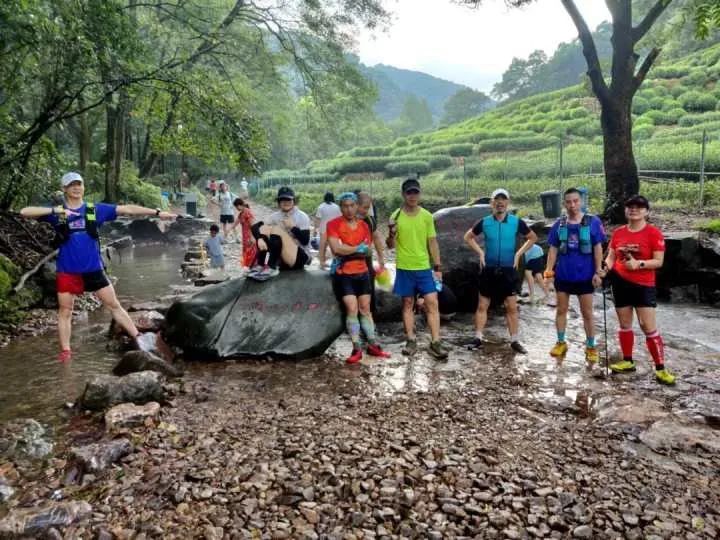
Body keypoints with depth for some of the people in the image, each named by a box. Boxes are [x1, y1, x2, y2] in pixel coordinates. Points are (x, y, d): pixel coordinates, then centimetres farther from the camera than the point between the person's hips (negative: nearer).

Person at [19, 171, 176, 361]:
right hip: (67, 271, -1)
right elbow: (25, 212, -11)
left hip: (94, 269, 1)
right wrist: (54, 211, -25)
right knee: (65, 312, 8)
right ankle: (65, 351, 19)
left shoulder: (96, 209, 2)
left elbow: (127, 209, -1)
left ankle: (137, 337, 14)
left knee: (114, 305, 8)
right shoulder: (56, 212, -1)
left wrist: (157, 212, -6)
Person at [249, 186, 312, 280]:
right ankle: (260, 265, -25)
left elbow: (305, 241, -12)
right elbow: (255, 228, -9)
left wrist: (293, 227, -20)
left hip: (300, 257, -5)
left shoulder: (302, 217, -4)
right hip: (280, 258, 5)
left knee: (276, 229, -23)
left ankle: (270, 268, -34)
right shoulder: (274, 216, 6)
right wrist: (260, 238, -30)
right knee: (264, 228, -12)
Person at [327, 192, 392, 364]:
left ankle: (372, 345, 16)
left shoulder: (364, 225, 7)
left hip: (362, 273, 5)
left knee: (365, 308, 9)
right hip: (343, 274, -4)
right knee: (352, 308, -11)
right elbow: (336, 248, -20)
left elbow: (367, 250, -2)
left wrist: (346, 252, -13)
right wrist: (358, 249, -12)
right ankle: (357, 348, -4)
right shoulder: (333, 224, -8)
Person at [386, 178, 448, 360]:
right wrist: (391, 235, -22)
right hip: (404, 268, -1)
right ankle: (411, 341, 17)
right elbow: (391, 246, 1)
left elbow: (432, 243, 7)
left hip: (424, 268, 1)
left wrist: (438, 267, 3)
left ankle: (435, 343, -1)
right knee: (407, 304, 8)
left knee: (432, 304, -5)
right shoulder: (396, 216, -3)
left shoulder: (427, 216, 2)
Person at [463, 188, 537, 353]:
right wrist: (480, 252, -1)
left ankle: (514, 341, 12)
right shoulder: (484, 222, -3)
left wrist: (519, 253, -2)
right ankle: (478, 338, 14)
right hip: (488, 270, 1)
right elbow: (468, 237, 11)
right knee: (482, 305, 5)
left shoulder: (516, 222, -4)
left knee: (512, 307, 2)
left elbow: (533, 238, 9)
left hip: (508, 270, 0)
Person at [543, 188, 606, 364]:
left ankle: (591, 347, 18)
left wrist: (598, 272, -10)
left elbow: (597, 248, -6)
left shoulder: (593, 222, -7)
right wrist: (549, 269, -5)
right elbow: (553, 249, 5)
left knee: (587, 313, 7)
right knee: (561, 310, 12)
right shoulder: (559, 224, 1)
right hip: (563, 275, 3)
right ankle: (561, 342, 26)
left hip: (585, 275, -3)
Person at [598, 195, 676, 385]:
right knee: (624, 325, 13)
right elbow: (611, 256, 8)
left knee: (648, 327, -7)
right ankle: (627, 362, 26)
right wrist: (605, 268, -11)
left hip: (644, 285, -4)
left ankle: (660, 368, 3)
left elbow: (658, 261, -12)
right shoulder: (618, 232, 4)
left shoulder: (654, 233, -10)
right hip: (620, 282, 5)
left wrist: (639, 264, -27)